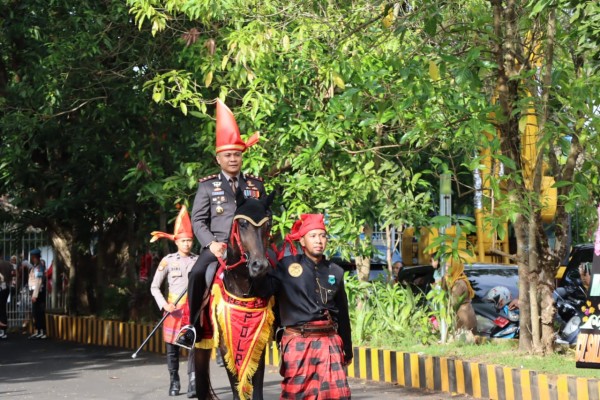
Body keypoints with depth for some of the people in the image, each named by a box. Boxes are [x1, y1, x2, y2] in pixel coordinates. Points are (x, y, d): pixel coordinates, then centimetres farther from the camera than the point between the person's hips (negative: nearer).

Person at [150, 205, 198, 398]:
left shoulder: (198, 261, 4)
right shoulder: (168, 261, 0)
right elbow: (154, 287, 2)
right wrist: (164, 305, -12)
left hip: (193, 308, 0)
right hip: (174, 309, 0)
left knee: (194, 345, -8)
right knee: (172, 348, 6)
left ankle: (193, 383, -11)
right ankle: (174, 382, 20)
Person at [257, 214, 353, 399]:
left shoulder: (335, 272, 13)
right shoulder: (286, 266, 1)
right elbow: (263, 290, -12)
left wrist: (347, 350, 21)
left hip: (329, 342, 3)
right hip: (298, 342, -3)